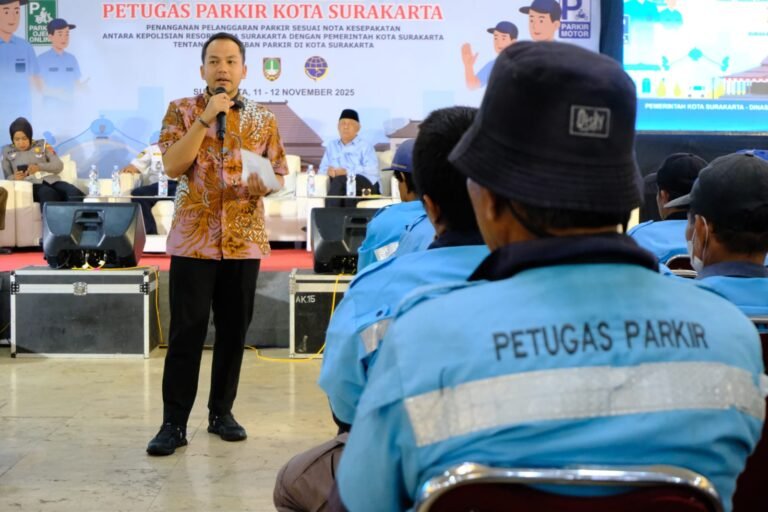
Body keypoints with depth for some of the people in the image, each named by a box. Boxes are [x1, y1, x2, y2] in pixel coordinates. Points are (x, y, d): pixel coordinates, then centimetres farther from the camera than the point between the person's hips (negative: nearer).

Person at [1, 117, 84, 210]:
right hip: (31, 184, -2)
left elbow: (59, 165, 7)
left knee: (75, 193, -33)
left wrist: (39, 167, -11)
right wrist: (15, 177, -11)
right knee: (48, 193, -41)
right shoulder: (7, 151, 17)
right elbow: (8, 177, 15)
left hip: (51, 180, 2)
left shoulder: (42, 145, 17)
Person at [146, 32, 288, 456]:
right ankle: (174, 422, 2)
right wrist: (206, 117, -16)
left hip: (244, 239, 3)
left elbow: (279, 176, 10)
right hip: (193, 238, -3)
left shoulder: (263, 119, 8)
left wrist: (264, 183, -14)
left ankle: (222, 412, 20)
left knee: (234, 330, 8)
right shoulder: (182, 110, 1)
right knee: (186, 330, -4)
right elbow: (172, 166, -11)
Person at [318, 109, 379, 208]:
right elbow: (322, 169, 19)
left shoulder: (365, 146, 11)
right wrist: (328, 171, -7)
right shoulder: (331, 146, 26)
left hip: (366, 185, -3)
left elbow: (372, 170, -6)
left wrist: (347, 172, -17)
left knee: (339, 180, -35)